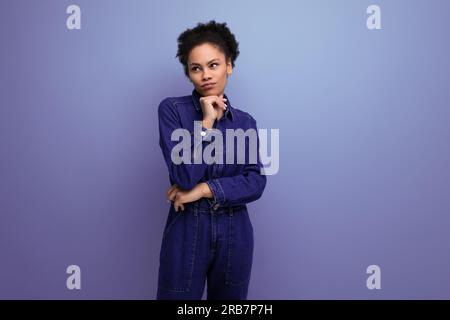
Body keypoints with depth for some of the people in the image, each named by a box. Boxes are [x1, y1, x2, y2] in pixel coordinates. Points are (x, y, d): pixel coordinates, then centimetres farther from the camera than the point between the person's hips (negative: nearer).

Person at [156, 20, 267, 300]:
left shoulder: (245, 121, 3)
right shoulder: (172, 109, -6)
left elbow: (256, 183, -7)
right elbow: (184, 176, -16)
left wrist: (203, 190, -16)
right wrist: (207, 122, -16)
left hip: (234, 233, 3)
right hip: (187, 232, -3)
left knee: (229, 298, 17)